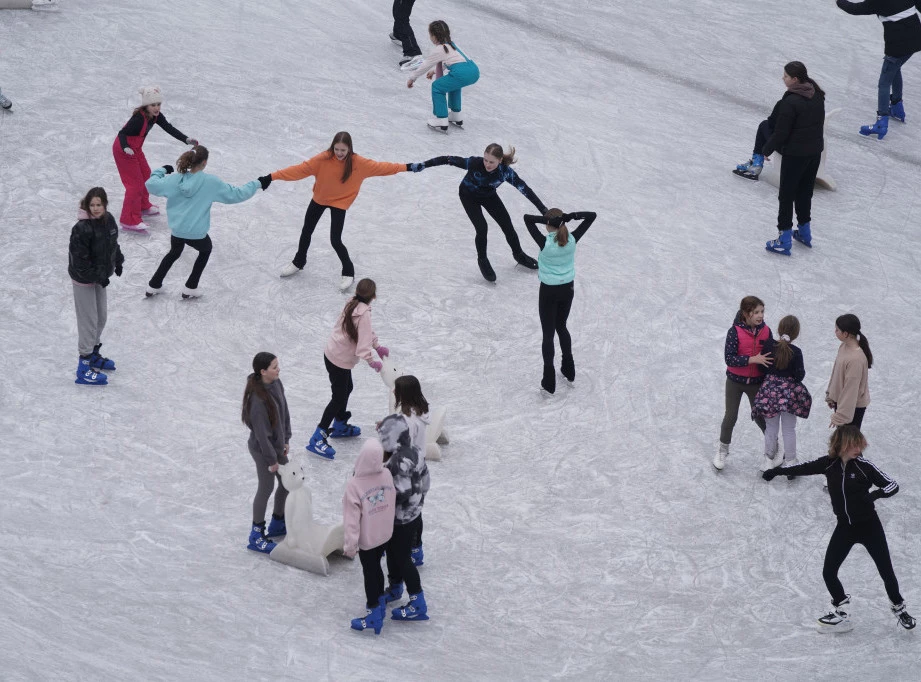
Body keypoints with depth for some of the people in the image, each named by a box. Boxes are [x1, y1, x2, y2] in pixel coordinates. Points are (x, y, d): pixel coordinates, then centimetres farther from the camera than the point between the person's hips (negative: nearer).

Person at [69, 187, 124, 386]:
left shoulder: (108, 220, -4)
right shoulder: (82, 228, -27)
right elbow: (79, 259, -25)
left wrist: (118, 261, 15)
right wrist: (96, 277, -22)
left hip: (100, 276, 8)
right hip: (84, 279, -8)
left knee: (102, 317, 20)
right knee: (89, 321, -3)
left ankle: (93, 354, 40)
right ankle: (84, 366, 6)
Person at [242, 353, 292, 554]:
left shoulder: (276, 384, -7)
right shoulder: (257, 399, -32)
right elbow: (261, 433, -26)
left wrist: (286, 439, 10)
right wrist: (271, 459, -17)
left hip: (277, 445, 8)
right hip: (262, 449, -8)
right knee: (266, 489, 7)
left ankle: (278, 524, 43)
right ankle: (257, 535, 25)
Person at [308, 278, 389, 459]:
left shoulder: (352, 304, -1)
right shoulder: (364, 314, -28)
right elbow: (363, 346, -28)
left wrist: (378, 346, 19)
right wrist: (373, 362, -15)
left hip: (332, 354, 9)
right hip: (340, 361, -9)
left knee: (346, 389, 26)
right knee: (339, 398, -3)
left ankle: (340, 426, 44)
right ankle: (318, 438, -1)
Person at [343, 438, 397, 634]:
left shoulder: (354, 485, -29)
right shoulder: (387, 475, -15)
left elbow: (352, 519, -24)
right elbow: (393, 502, 0)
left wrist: (350, 544, -14)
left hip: (367, 538, -5)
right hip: (385, 534, 5)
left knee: (369, 572, 11)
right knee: (376, 567, 25)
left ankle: (374, 614, 20)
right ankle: (380, 602, 41)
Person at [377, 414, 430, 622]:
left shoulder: (399, 461, -30)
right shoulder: (414, 453, -1)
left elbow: (401, 492, -30)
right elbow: (424, 484, 7)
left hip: (401, 520, -9)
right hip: (414, 513, 9)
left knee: (402, 558, 3)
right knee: (394, 552, 25)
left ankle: (418, 605, 10)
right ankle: (395, 589, 45)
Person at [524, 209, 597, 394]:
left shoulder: (545, 243, -24)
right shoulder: (572, 240, -13)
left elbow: (527, 218, -20)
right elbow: (592, 216, -6)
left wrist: (547, 220, -25)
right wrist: (570, 216, -20)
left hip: (549, 292, -4)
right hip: (567, 289, 4)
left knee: (548, 334, 6)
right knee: (561, 327, 25)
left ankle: (549, 382, 7)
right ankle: (568, 371, 35)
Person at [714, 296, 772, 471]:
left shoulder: (765, 331, -8)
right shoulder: (735, 332, -19)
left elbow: (770, 356, 1)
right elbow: (729, 358, -24)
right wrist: (753, 359, -32)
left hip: (756, 382, 2)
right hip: (735, 381, -2)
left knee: (760, 416, 12)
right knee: (730, 416, 8)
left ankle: (773, 445, 37)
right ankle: (723, 450, 29)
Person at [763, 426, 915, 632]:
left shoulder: (864, 466, -15)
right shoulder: (829, 464, -7)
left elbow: (892, 485, -14)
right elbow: (803, 468, 6)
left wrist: (876, 494, -33)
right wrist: (777, 471, 5)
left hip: (869, 525, -3)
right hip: (844, 527, 3)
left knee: (886, 571, 3)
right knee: (828, 572, 0)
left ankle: (898, 607, 29)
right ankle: (841, 612, 21)